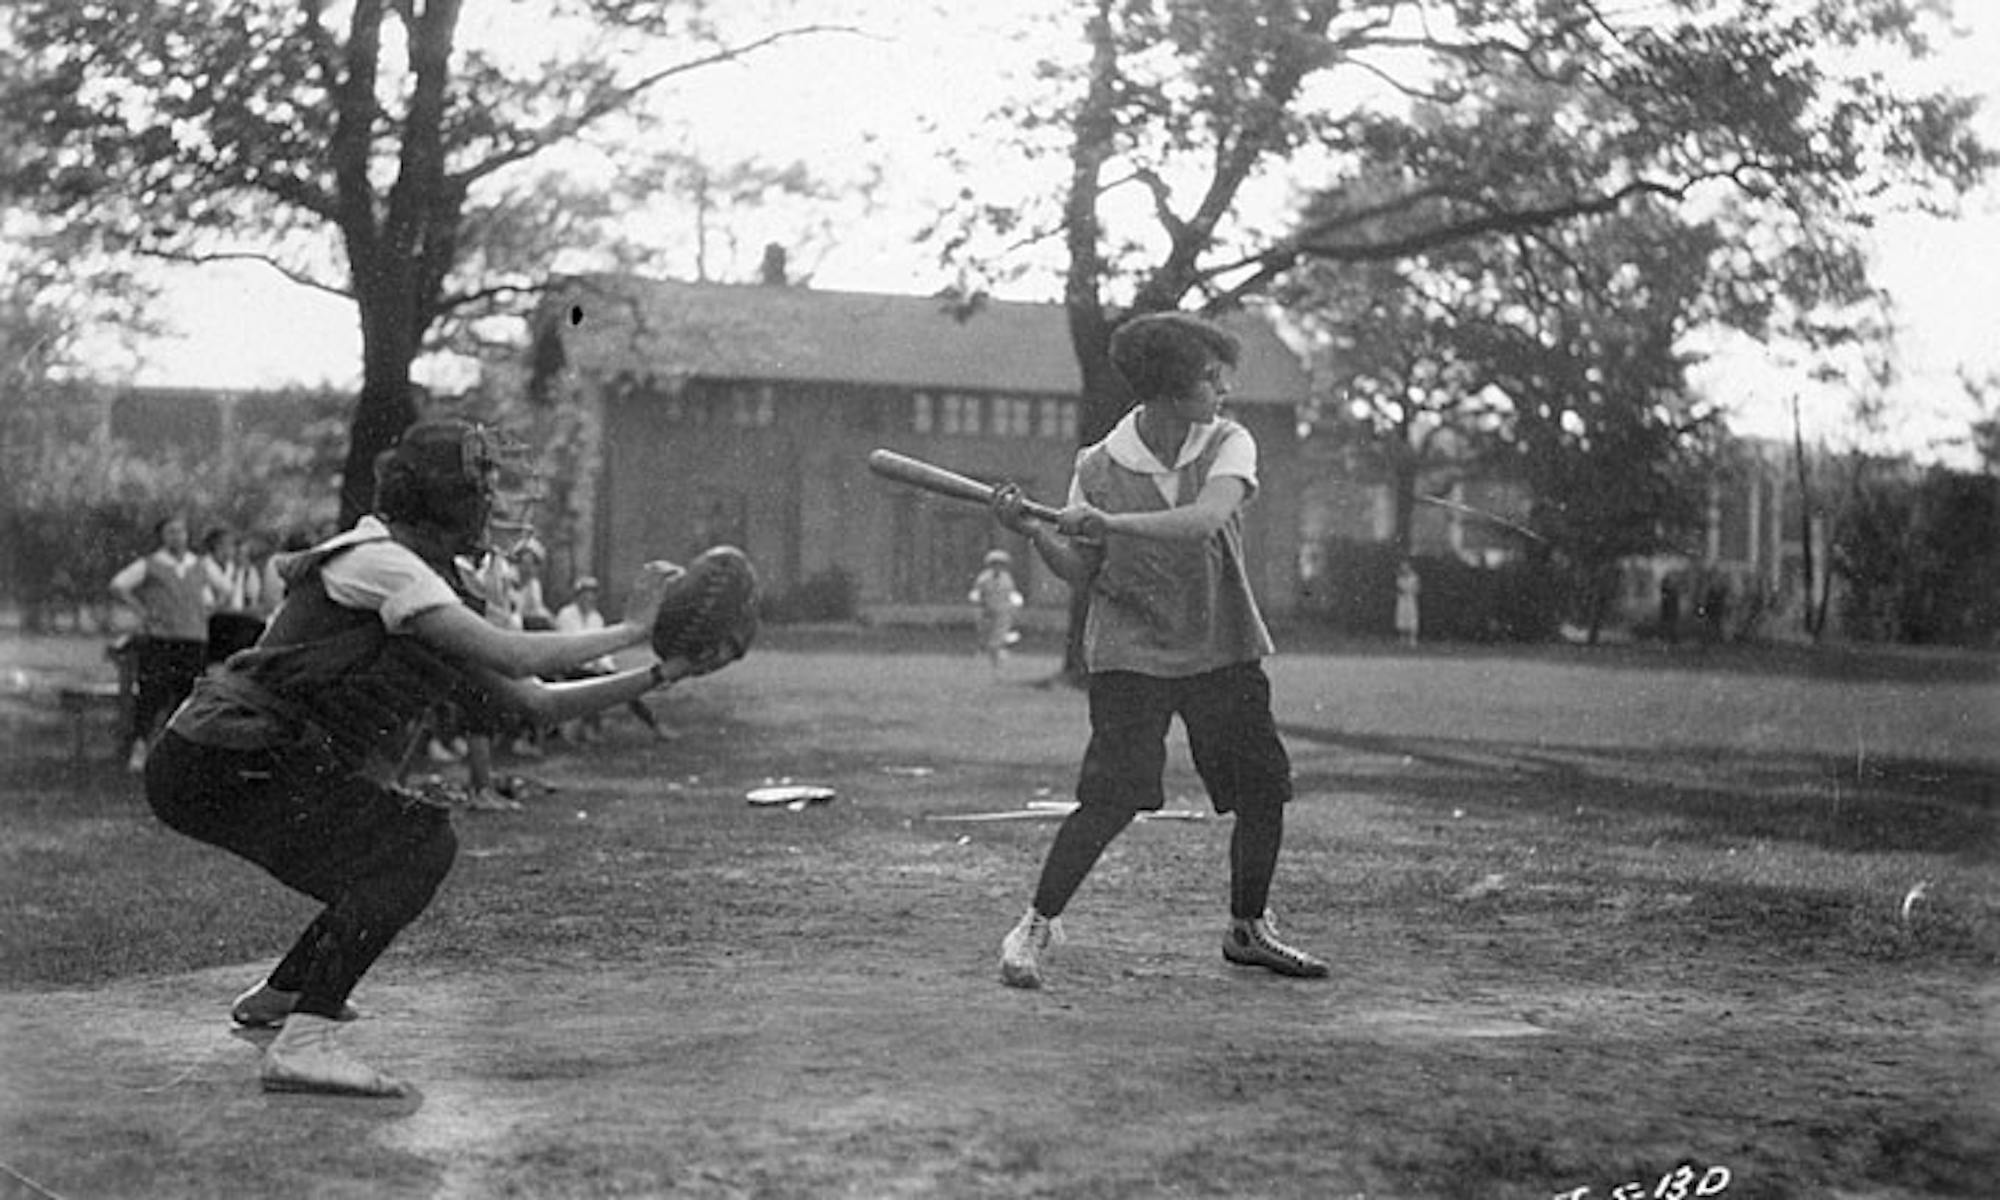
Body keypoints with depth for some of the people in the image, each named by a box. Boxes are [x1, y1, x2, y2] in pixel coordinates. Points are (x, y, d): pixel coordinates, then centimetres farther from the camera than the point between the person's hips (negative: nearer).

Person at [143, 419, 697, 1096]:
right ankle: (302, 1044, -27)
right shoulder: (382, 562, -14)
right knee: (418, 844, -19)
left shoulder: (426, 590, 16)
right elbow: (510, 657, -24)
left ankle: (277, 995, 31)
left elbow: (542, 702, 14)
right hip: (217, 767, -10)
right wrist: (631, 628, -15)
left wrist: (664, 673, 7)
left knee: (414, 846, 16)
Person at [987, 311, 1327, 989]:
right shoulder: (1099, 466, -5)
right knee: (1112, 798, -14)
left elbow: (1205, 520, -25)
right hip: (1131, 653, -3)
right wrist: (1032, 533, -18)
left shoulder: (1229, 445, -5)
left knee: (1263, 793, 5)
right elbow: (1081, 573, 0)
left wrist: (1107, 522, -32)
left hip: (1223, 649, 3)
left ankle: (1248, 930, 27)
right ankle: (1035, 926, 2)